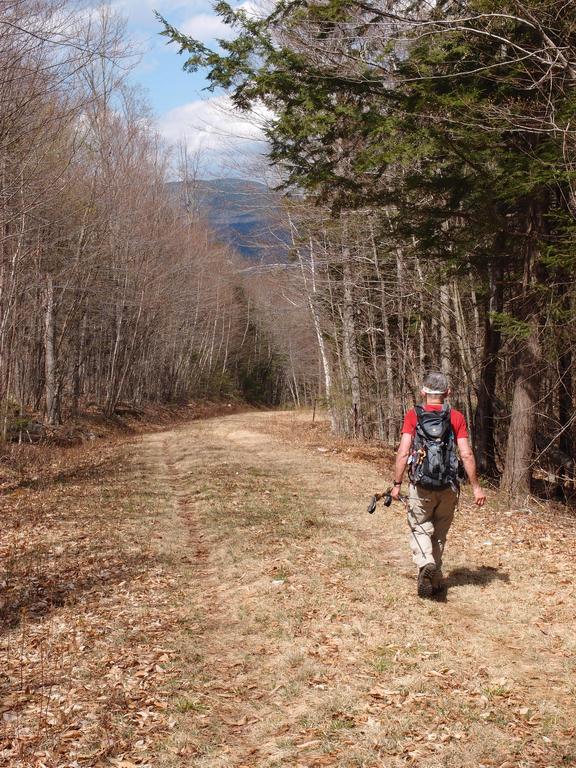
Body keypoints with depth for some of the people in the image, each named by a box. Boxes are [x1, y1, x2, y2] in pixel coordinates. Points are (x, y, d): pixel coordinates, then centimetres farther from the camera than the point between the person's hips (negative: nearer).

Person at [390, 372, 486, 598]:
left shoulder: (413, 416, -3)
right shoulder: (456, 417, 0)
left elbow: (403, 452, -9)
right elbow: (466, 454, -5)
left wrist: (397, 484, -3)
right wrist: (476, 486, 2)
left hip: (420, 486, -2)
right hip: (448, 487, 2)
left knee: (420, 529, 10)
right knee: (439, 533, 16)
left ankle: (425, 563, -17)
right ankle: (435, 581, 22)